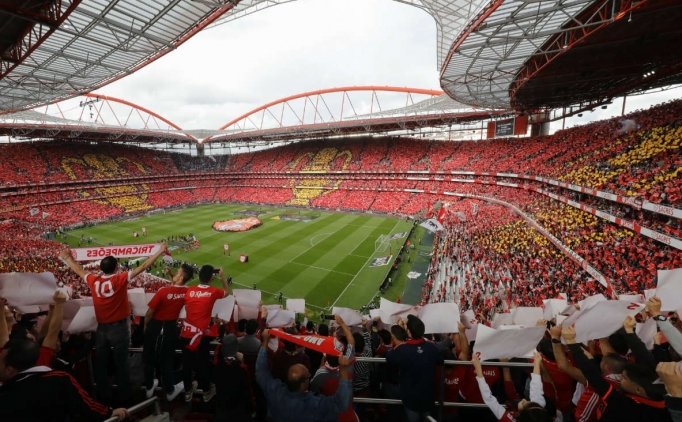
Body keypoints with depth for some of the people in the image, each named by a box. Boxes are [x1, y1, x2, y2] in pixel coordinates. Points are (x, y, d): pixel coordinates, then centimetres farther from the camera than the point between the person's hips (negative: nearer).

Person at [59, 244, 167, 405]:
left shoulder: (93, 280, -4)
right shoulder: (120, 279, -15)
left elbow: (78, 270, 14)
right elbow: (143, 266, -17)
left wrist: (67, 257, 30)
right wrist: (160, 252, -14)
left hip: (101, 328, 4)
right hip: (119, 328, -3)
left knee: (100, 365, 16)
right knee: (121, 364, 8)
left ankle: (104, 396, 28)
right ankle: (124, 397, 19)